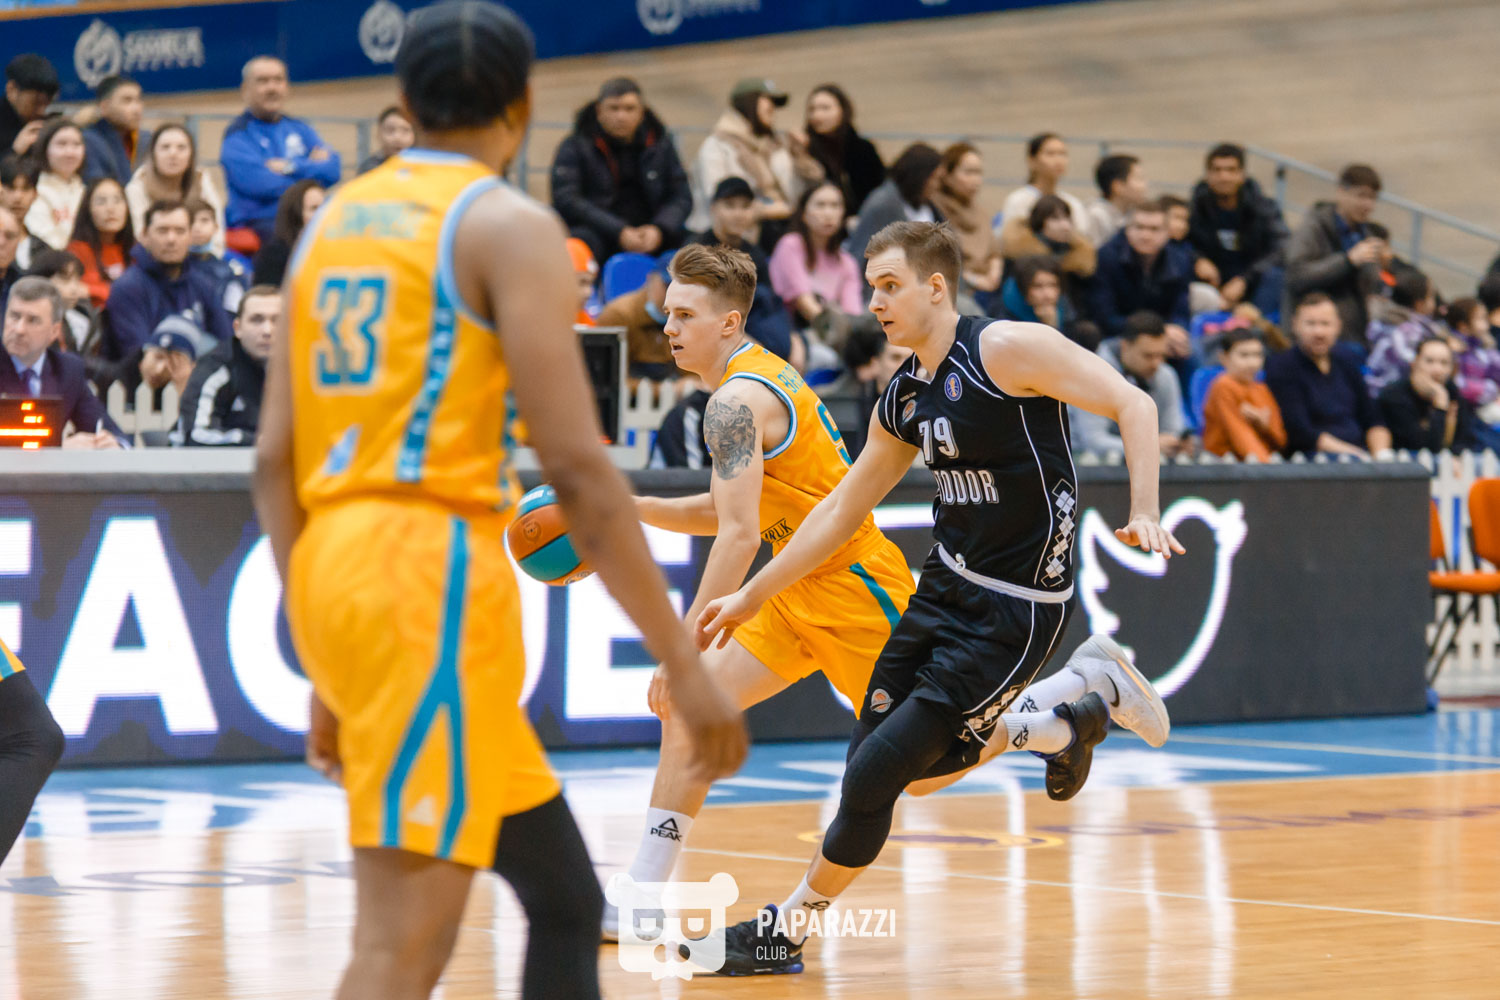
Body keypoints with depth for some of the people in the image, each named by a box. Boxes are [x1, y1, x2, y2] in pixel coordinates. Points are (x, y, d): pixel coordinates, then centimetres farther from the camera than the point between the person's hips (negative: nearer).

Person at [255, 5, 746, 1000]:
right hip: (432, 573, -8)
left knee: (567, 900, 17)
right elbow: (578, 468, -11)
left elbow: (274, 460, 14)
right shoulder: (509, 224, -3)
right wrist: (685, 662, -7)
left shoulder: (333, 219, 17)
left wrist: (325, 669, 19)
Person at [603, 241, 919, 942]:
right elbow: (726, 513, 20)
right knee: (688, 712, 2)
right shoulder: (766, 375, 12)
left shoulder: (736, 402, -19)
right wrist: (631, 508, 8)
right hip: (801, 589, 10)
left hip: (851, 584, -10)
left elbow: (739, 536, -27)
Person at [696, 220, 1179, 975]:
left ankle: (789, 929, 6)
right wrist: (750, 598, 19)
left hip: (1012, 610, -8)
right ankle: (1067, 709, 27)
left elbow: (1132, 404, -16)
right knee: (908, 768, 12)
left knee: (875, 773, -10)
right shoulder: (903, 400, 8)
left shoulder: (1006, 349, -15)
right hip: (946, 587, 8)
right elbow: (841, 511, 18)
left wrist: (1144, 512, -28)